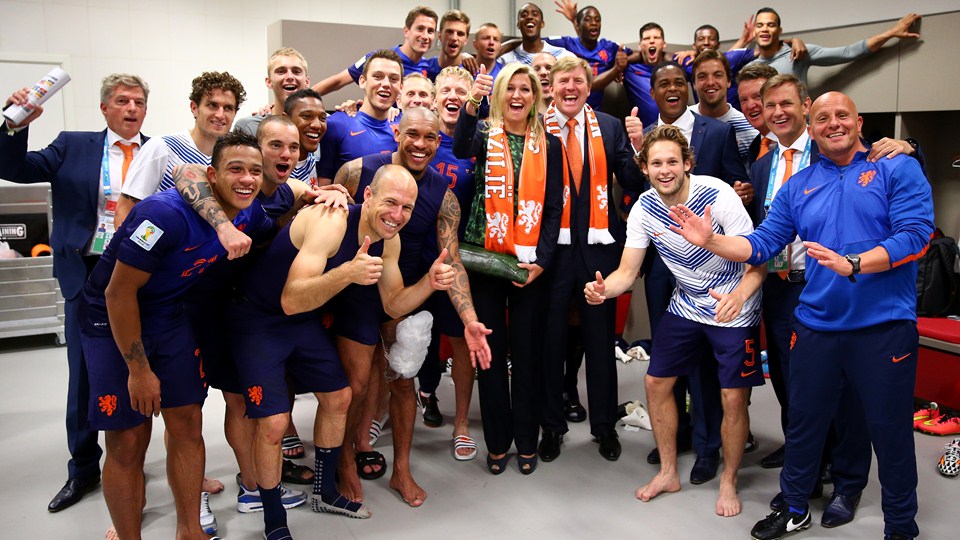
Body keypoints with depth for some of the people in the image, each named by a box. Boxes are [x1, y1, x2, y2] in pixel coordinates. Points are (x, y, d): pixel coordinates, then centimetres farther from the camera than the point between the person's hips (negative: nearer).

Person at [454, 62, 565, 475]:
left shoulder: (548, 145, 6)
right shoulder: (485, 134, 4)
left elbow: (554, 208, 3)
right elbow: (460, 149, -21)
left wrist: (541, 260, -9)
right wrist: (471, 105, -39)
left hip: (530, 262, 1)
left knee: (527, 351, 6)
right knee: (490, 350, 5)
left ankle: (527, 441, 20)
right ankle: (497, 441, 18)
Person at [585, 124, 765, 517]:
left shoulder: (717, 195, -24)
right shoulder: (644, 209, -10)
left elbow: (757, 262, -23)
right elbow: (627, 272, -7)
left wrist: (739, 295, -45)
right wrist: (603, 289, -31)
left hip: (733, 308, -5)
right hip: (686, 306, 5)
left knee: (733, 399, -5)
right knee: (655, 383, 6)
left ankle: (728, 482, 21)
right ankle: (668, 472, 27)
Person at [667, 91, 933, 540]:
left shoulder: (897, 170, -2)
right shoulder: (798, 186, 10)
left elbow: (915, 234, -13)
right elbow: (761, 245, 6)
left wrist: (852, 264, -25)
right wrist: (711, 241, -10)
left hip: (884, 326, -3)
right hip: (816, 326, 4)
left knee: (890, 429, 8)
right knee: (803, 422, 15)